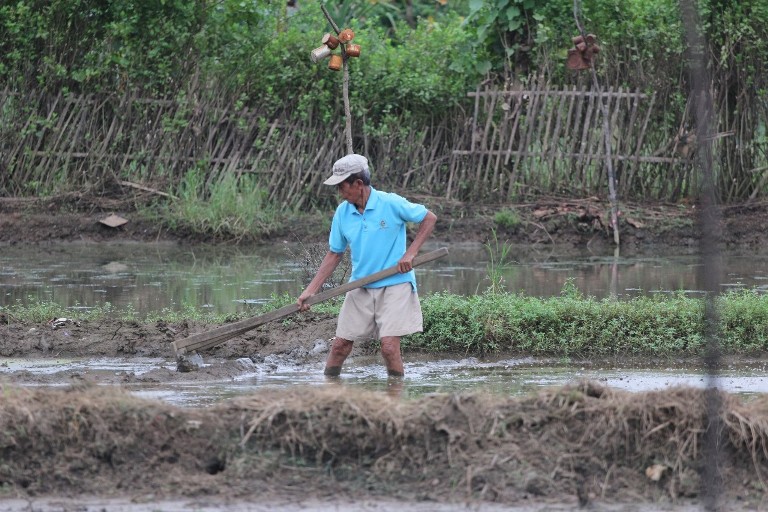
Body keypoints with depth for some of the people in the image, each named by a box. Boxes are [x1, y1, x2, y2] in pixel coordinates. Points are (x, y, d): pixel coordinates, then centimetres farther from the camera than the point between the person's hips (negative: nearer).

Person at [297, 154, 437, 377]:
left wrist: (410, 253, -11)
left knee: (389, 346, -14)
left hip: (394, 285, -5)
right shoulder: (342, 213, 2)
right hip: (359, 289, 5)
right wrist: (311, 290, 4)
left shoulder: (391, 204, -12)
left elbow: (429, 218, -2)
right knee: (340, 344, 3)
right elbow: (334, 254, 10)